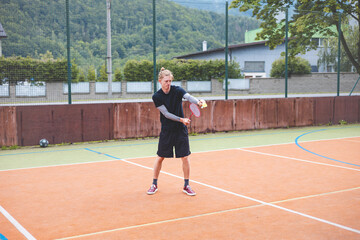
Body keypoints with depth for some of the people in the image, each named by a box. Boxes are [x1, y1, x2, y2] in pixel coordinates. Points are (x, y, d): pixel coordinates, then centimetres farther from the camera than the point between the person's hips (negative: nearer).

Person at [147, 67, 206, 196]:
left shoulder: (177, 90, -9)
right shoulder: (156, 96, -8)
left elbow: (189, 97, -28)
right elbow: (166, 113, -13)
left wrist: (198, 102, -50)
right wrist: (181, 119, -25)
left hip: (181, 129, 0)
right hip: (166, 130, 0)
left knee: (185, 157, -1)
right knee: (160, 157, 6)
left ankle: (186, 185, 13)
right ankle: (154, 184, 22)